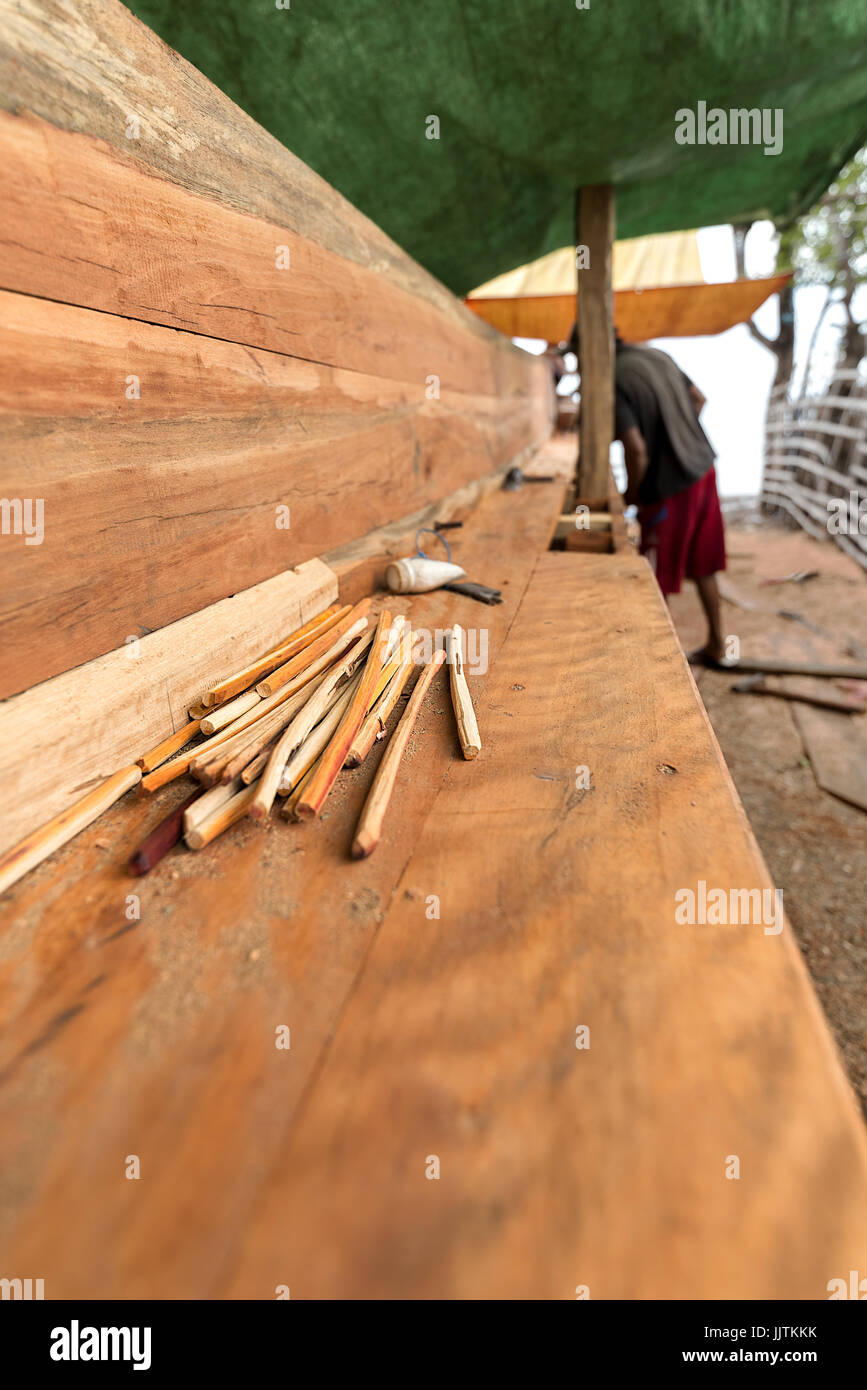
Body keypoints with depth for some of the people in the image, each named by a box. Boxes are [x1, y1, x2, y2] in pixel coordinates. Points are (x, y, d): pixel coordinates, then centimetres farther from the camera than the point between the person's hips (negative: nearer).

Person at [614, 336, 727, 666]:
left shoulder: (614, 382, -19)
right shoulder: (657, 355, 6)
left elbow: (636, 449, -26)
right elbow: (698, 398, 17)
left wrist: (631, 493, -9)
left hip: (669, 488, -8)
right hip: (703, 470, 8)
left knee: (658, 580, 5)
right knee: (703, 567, 19)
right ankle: (716, 645, 32)